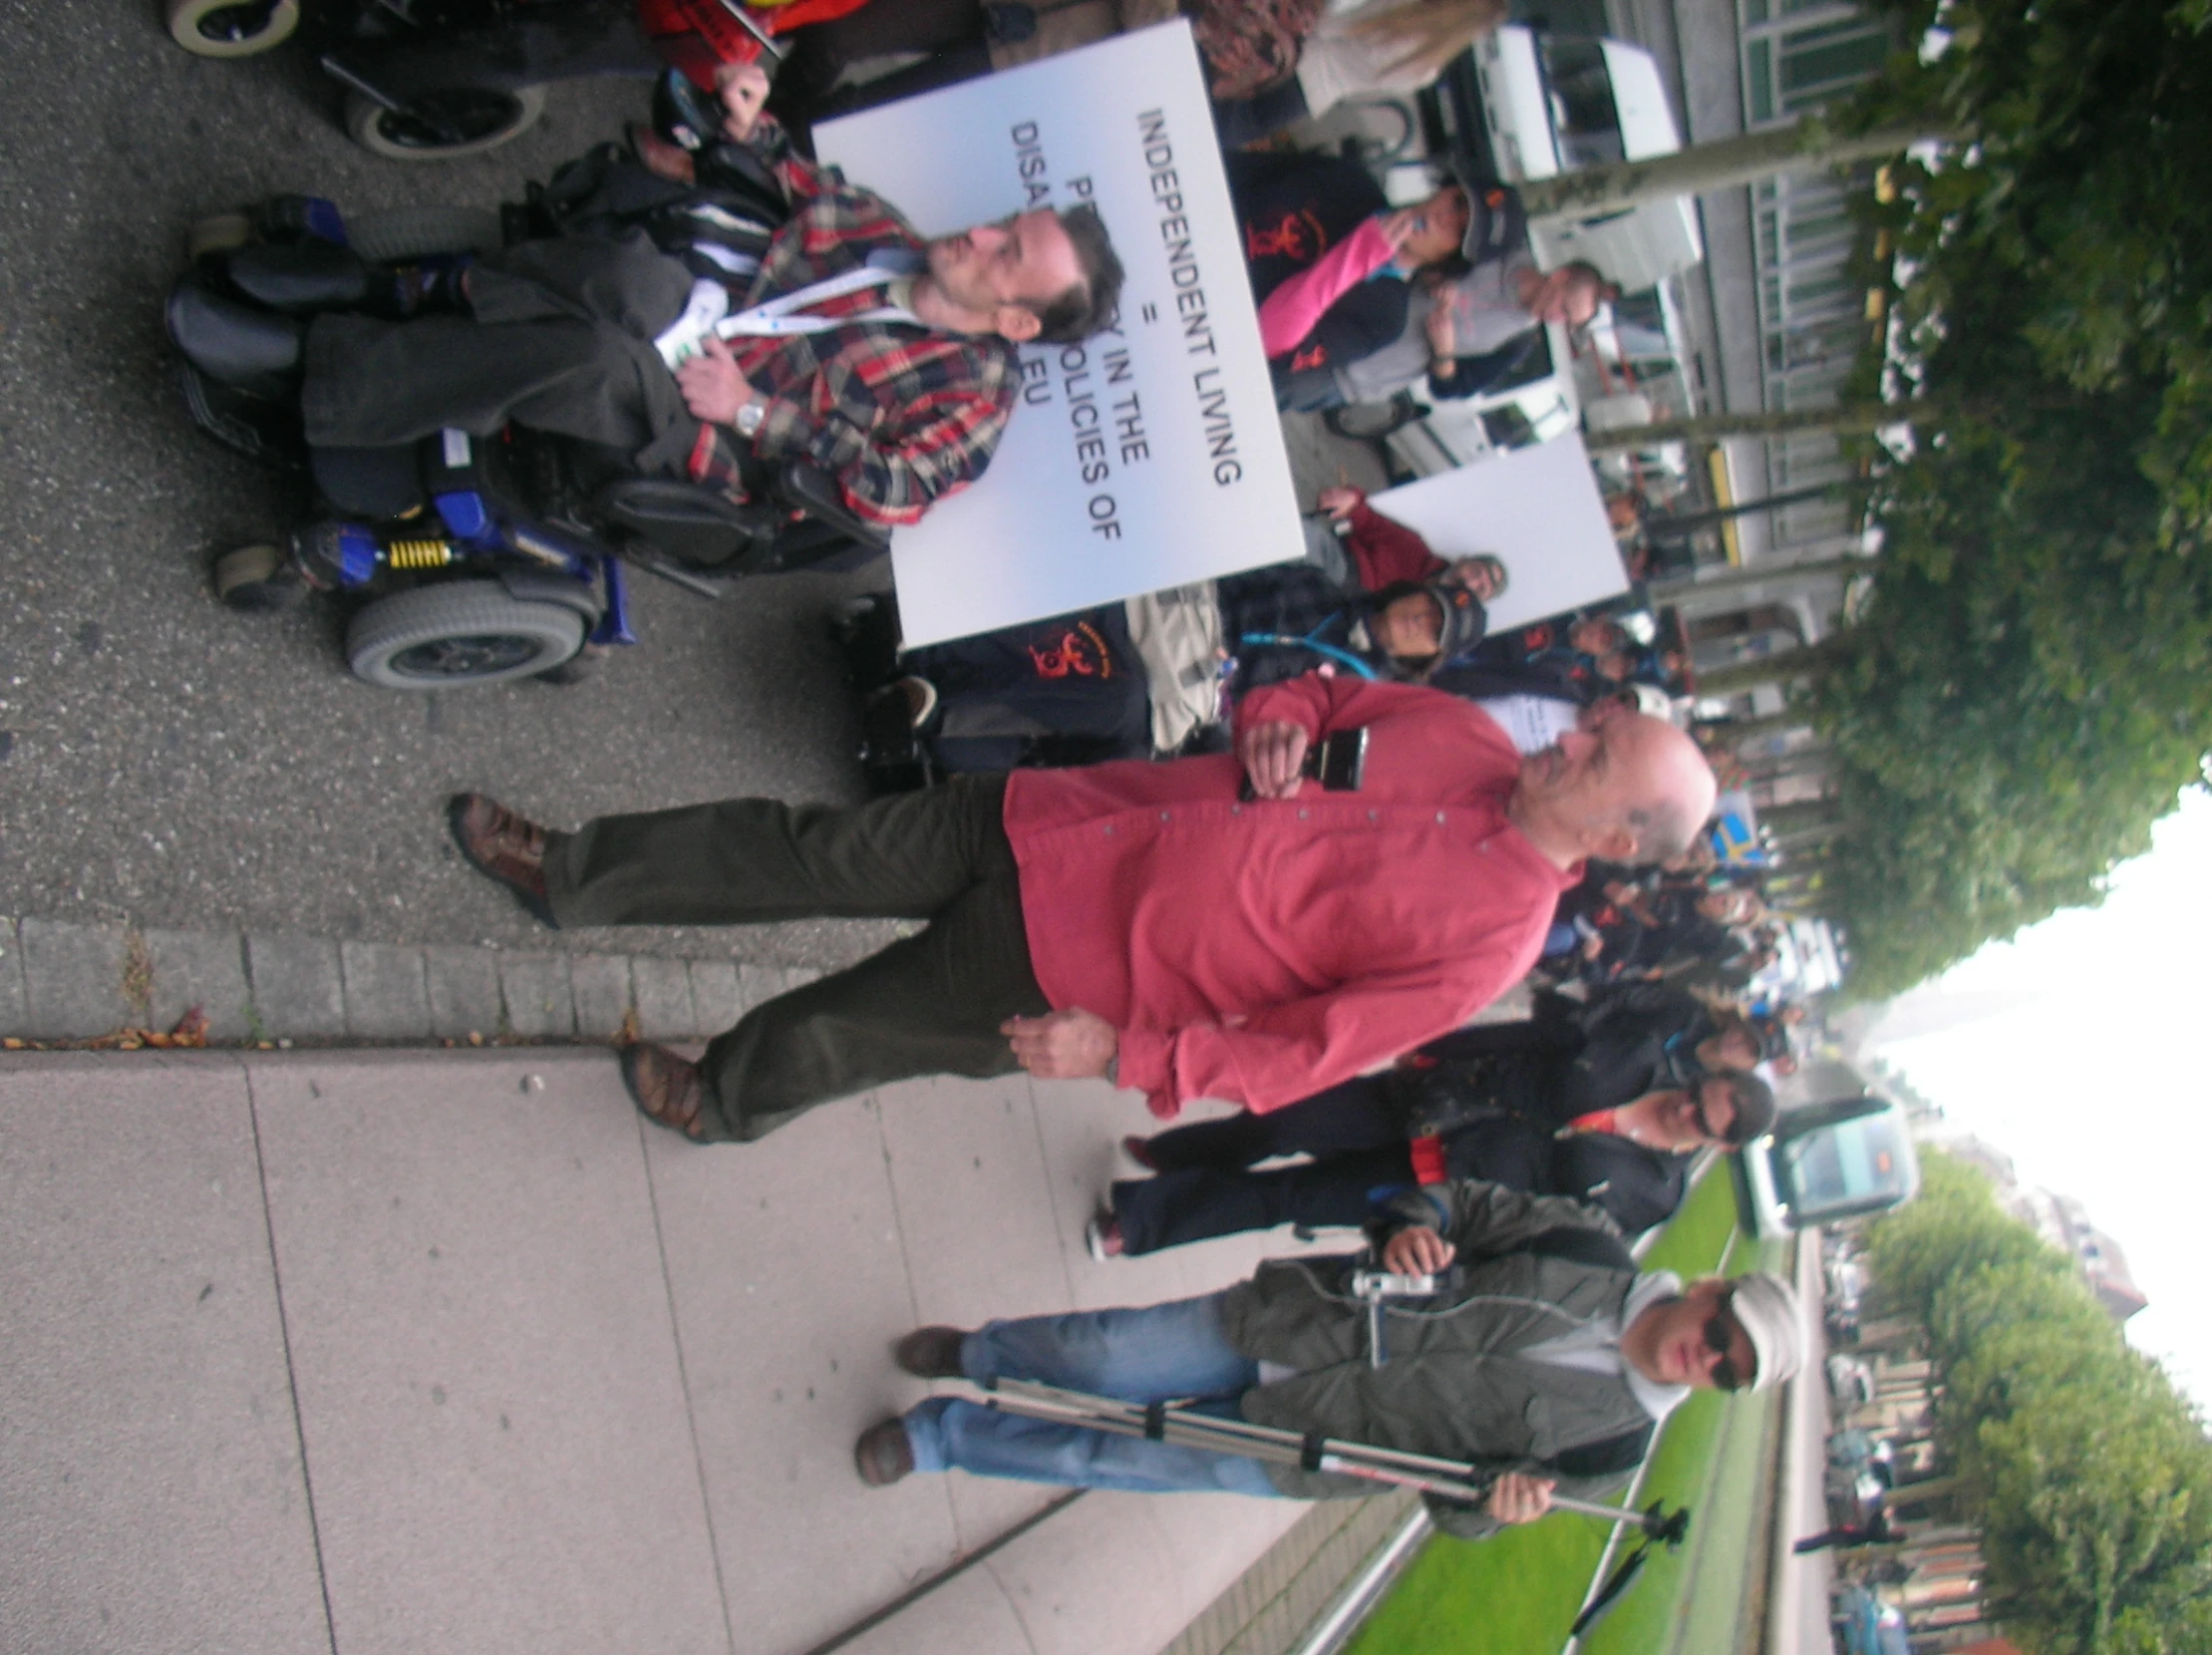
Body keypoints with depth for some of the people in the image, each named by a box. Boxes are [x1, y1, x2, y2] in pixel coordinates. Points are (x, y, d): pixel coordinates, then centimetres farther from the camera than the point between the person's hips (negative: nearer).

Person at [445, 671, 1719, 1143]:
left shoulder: (1492, 936, -17)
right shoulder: (1469, 738, -2)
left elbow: (1302, 1054, -17)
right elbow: (1316, 694, 13)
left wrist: (1128, 1053, -20)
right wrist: (1279, 720, -10)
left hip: (1075, 975, -4)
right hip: (1059, 822, 4)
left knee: (834, 1038, 11)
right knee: (799, 849, 6)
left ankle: (726, 1102, 45)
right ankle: (569, 874, 27)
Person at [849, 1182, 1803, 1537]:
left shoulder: (1614, 1440, -7)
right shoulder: (1590, 1249, -6)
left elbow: (1465, 1506, 1)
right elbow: (1462, 1204, 1)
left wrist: (1491, 1505, -22)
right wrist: (1413, 1227, -20)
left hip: (1296, 1450, -1)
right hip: (1297, 1322, 1)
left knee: (1107, 1456, -5)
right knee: (1099, 1359, -6)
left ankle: (944, 1435, 20)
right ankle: (975, 1354, 28)